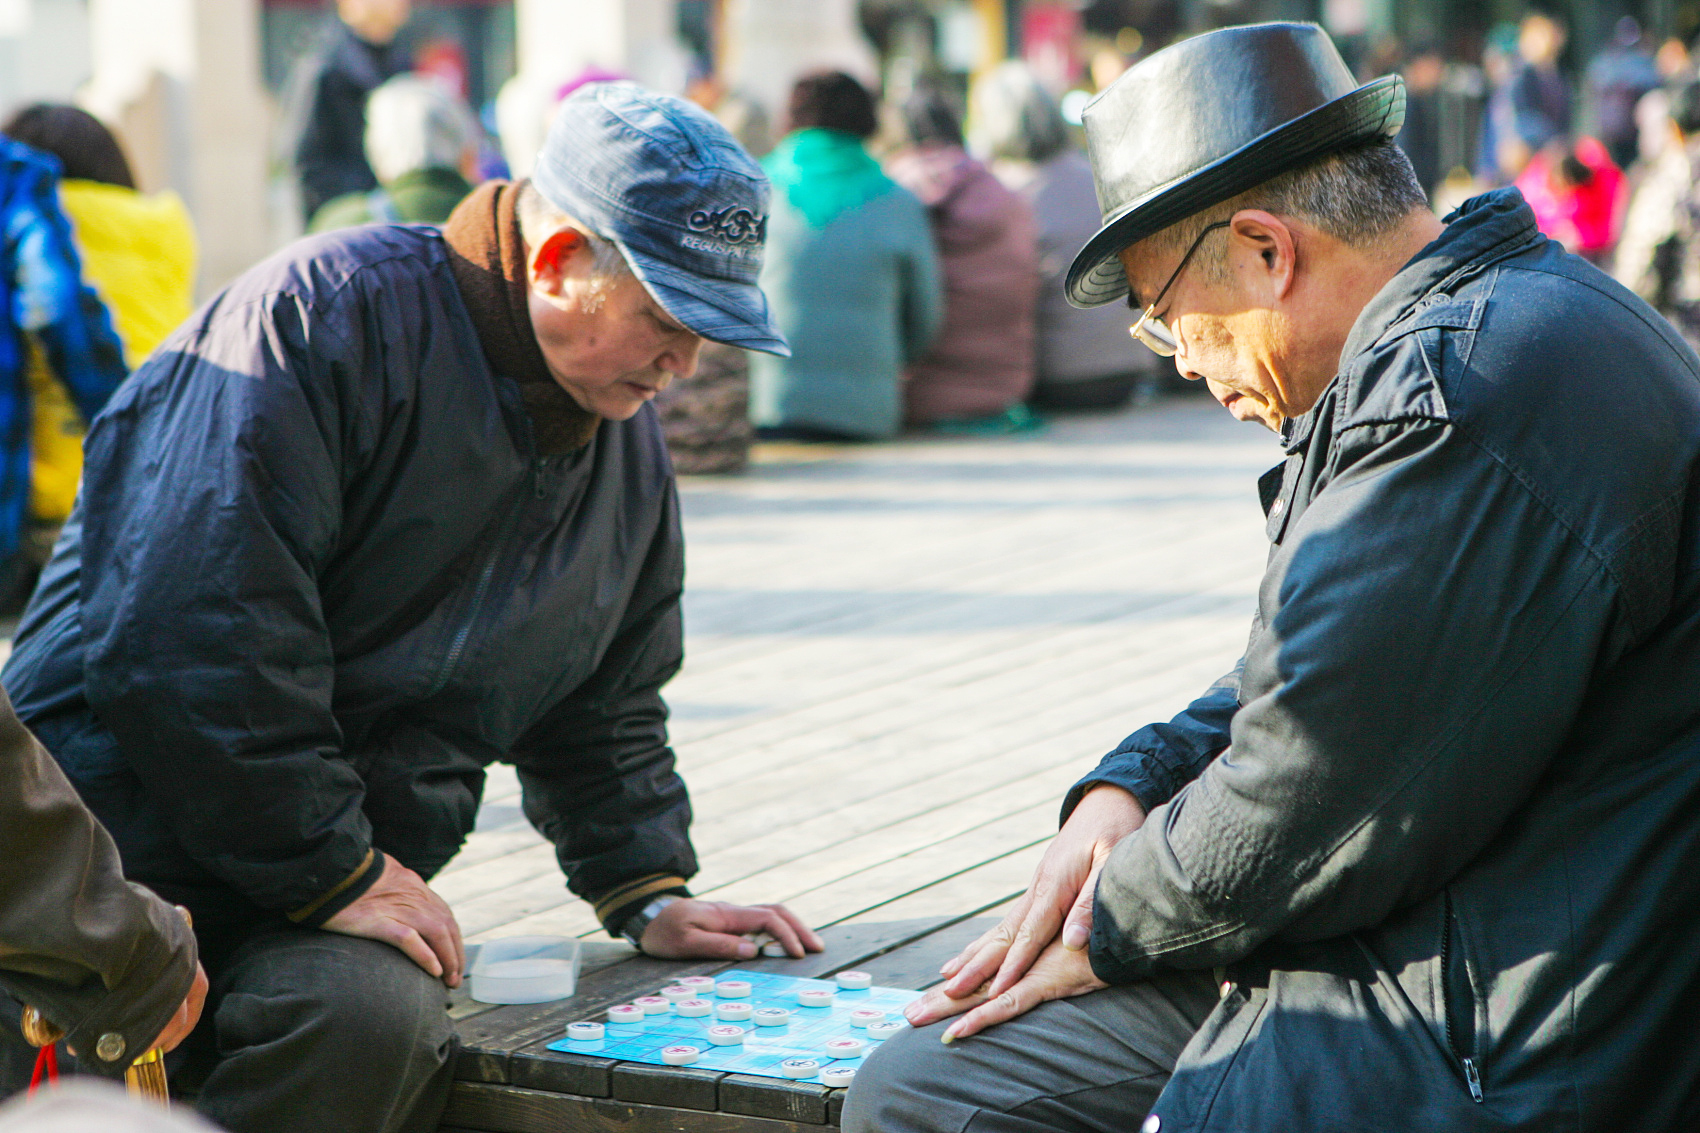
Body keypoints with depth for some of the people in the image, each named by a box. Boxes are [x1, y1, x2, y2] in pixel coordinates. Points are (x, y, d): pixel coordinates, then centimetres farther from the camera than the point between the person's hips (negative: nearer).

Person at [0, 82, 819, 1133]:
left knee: (378, 1026, -28)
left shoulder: (628, 441, 15)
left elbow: (603, 707, 30)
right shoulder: (327, 310, -12)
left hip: (351, 869, 6)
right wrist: (332, 872, -17)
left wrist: (649, 893, 17)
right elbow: (190, 623, -20)